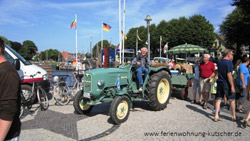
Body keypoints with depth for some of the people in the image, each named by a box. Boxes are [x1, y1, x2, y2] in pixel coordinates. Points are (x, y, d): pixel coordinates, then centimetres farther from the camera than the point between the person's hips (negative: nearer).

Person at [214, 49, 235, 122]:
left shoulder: (219, 62, 7)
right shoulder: (229, 62, -14)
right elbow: (229, 75, -19)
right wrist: (232, 86, -16)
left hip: (219, 83, 6)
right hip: (227, 84, -6)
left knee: (218, 99, 8)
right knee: (232, 100, 10)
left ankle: (216, 116, 8)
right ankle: (233, 117, 22)